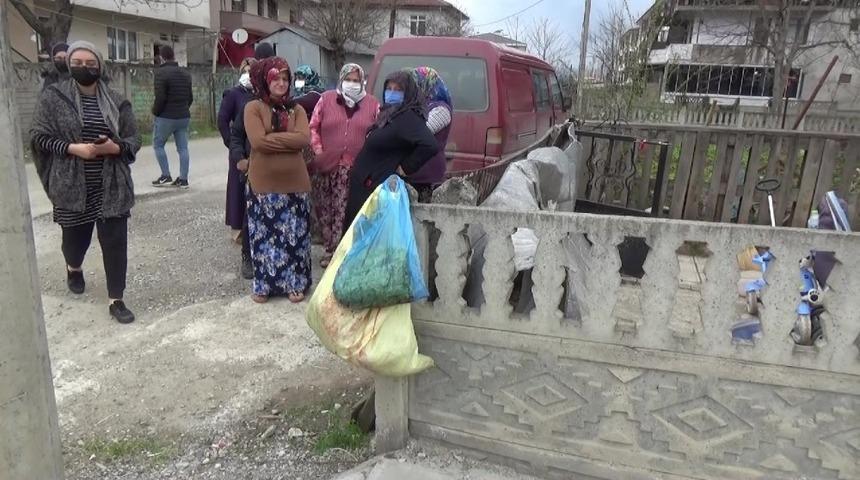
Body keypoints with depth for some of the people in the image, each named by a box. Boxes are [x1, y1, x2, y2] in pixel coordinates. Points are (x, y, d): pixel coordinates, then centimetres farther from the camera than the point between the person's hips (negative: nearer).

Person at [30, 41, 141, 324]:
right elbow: (38, 136, -1)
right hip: (72, 187, 0)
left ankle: (116, 300, 10)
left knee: (115, 243, -2)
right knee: (75, 236, 16)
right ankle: (73, 268, 52)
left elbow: (134, 139, 6)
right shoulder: (53, 97, -1)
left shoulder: (116, 102, 4)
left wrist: (115, 147, -16)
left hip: (111, 187, 1)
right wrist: (72, 148, -17)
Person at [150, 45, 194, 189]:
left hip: (166, 117, -6)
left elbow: (160, 97, -18)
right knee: (183, 148, 6)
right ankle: (183, 179, 6)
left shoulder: (161, 72, -12)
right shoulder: (186, 73, 10)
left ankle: (166, 176, 6)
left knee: (158, 145, 10)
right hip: (184, 117, 6)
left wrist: (155, 111, -3)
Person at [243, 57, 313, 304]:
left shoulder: (297, 109, 8)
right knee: (265, 235, 7)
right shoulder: (253, 107, -2)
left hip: (294, 182, 3)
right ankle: (264, 284, 20)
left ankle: (295, 283, 20)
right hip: (264, 183, -2)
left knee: (294, 235, 8)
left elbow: (304, 138, -10)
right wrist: (288, 140, -11)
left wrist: (272, 138, -13)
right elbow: (257, 141, -17)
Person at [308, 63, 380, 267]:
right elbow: (313, 127, 8)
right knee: (324, 210, 9)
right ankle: (330, 249, 24)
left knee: (349, 213, -3)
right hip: (326, 166, 2)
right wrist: (318, 151, -1)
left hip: (357, 169, -1)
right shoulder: (326, 99, 7)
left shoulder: (373, 104, 7)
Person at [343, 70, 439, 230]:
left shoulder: (408, 118, -17)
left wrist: (406, 168, -21)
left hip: (379, 189, -9)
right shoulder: (388, 114, 11)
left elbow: (431, 146, -31)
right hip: (364, 186, 9)